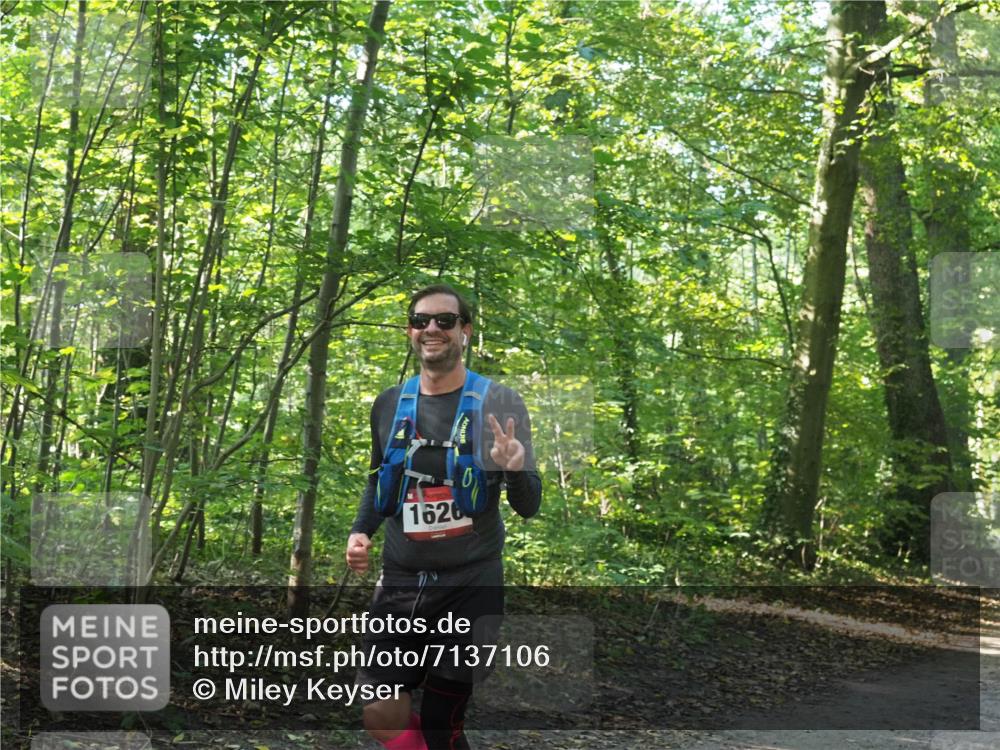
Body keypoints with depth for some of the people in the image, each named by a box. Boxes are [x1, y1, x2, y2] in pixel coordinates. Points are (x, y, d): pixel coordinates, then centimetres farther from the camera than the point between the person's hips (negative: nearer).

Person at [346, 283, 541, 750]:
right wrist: (360, 531, 3)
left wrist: (516, 470, -26)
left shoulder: (499, 402, -6)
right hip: (401, 581, 3)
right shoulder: (388, 405, 5)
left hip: (472, 584, -3)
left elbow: (528, 507, -4)